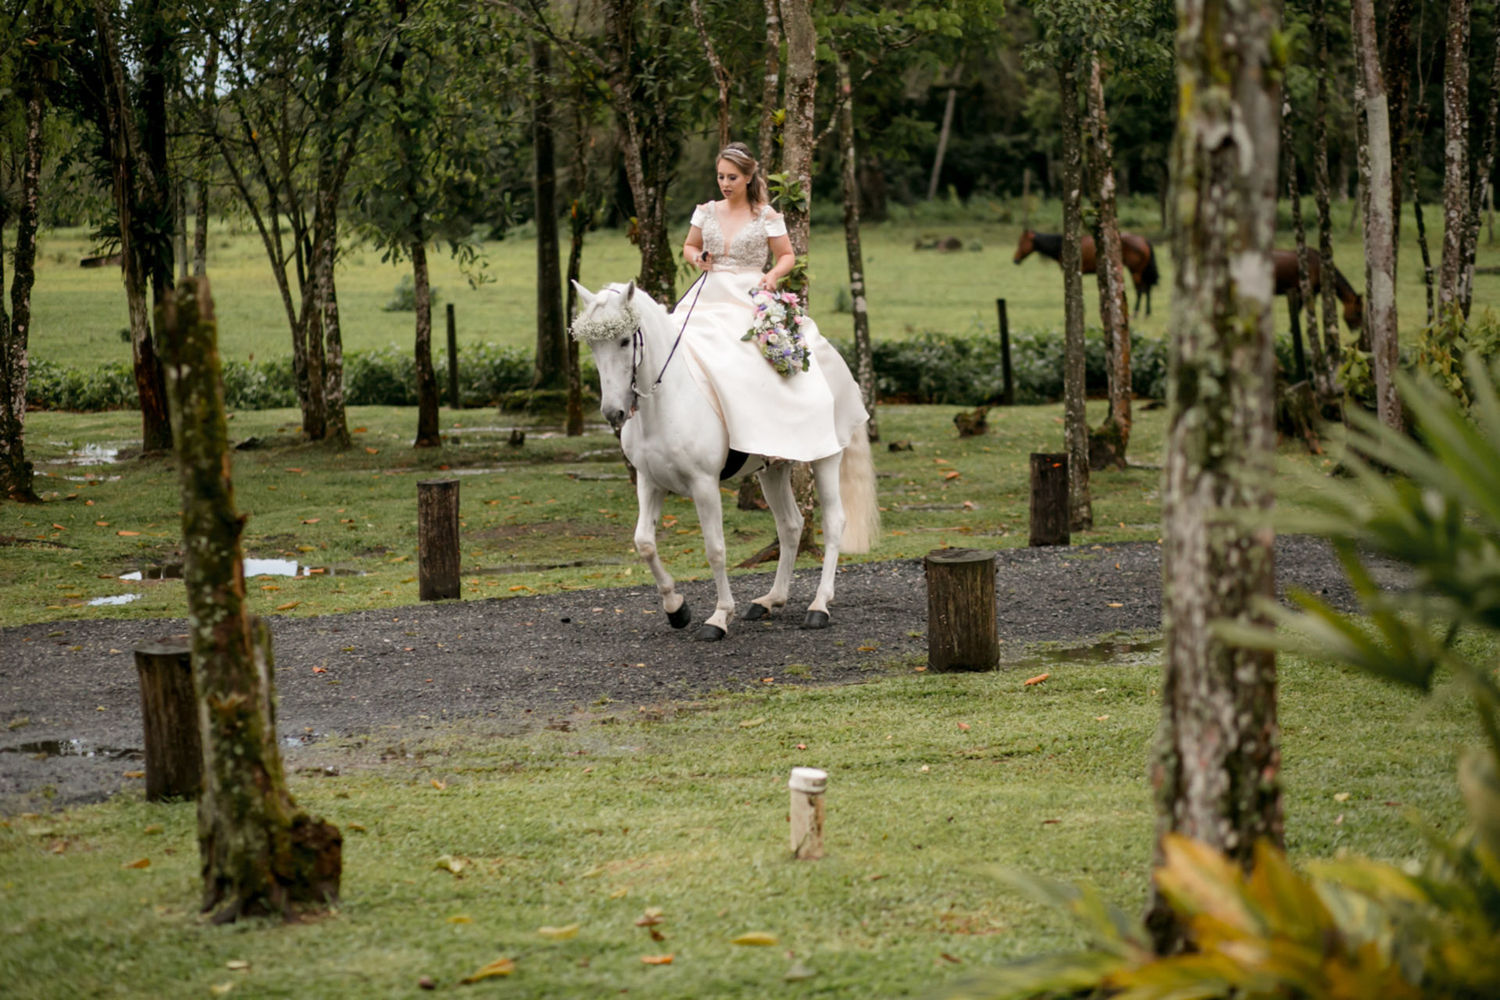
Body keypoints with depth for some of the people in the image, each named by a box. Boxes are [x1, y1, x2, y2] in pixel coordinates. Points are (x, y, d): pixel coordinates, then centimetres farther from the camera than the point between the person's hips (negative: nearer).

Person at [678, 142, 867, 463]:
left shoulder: (767, 216, 2)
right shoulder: (706, 211, 11)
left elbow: (787, 256, 8)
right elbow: (689, 246, 24)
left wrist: (774, 274, -13)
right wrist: (697, 258, 1)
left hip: (750, 301, -3)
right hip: (708, 298, 3)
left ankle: (779, 435, -13)